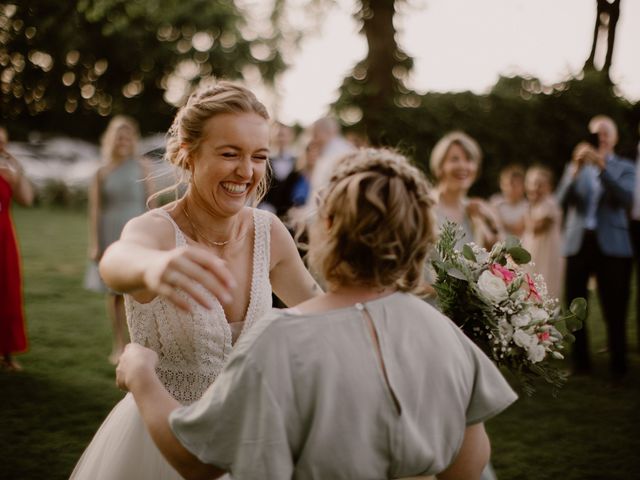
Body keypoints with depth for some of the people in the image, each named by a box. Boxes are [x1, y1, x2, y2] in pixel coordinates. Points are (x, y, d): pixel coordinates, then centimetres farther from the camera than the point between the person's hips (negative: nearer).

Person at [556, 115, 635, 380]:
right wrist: (576, 168, -16)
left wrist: (601, 166, -20)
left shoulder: (624, 167, 7)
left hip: (611, 245, -2)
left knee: (614, 310, -2)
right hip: (577, 243, 2)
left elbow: (627, 199, -12)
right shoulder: (575, 167, 13)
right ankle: (580, 362, 16)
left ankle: (618, 366, 7)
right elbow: (562, 200, -2)